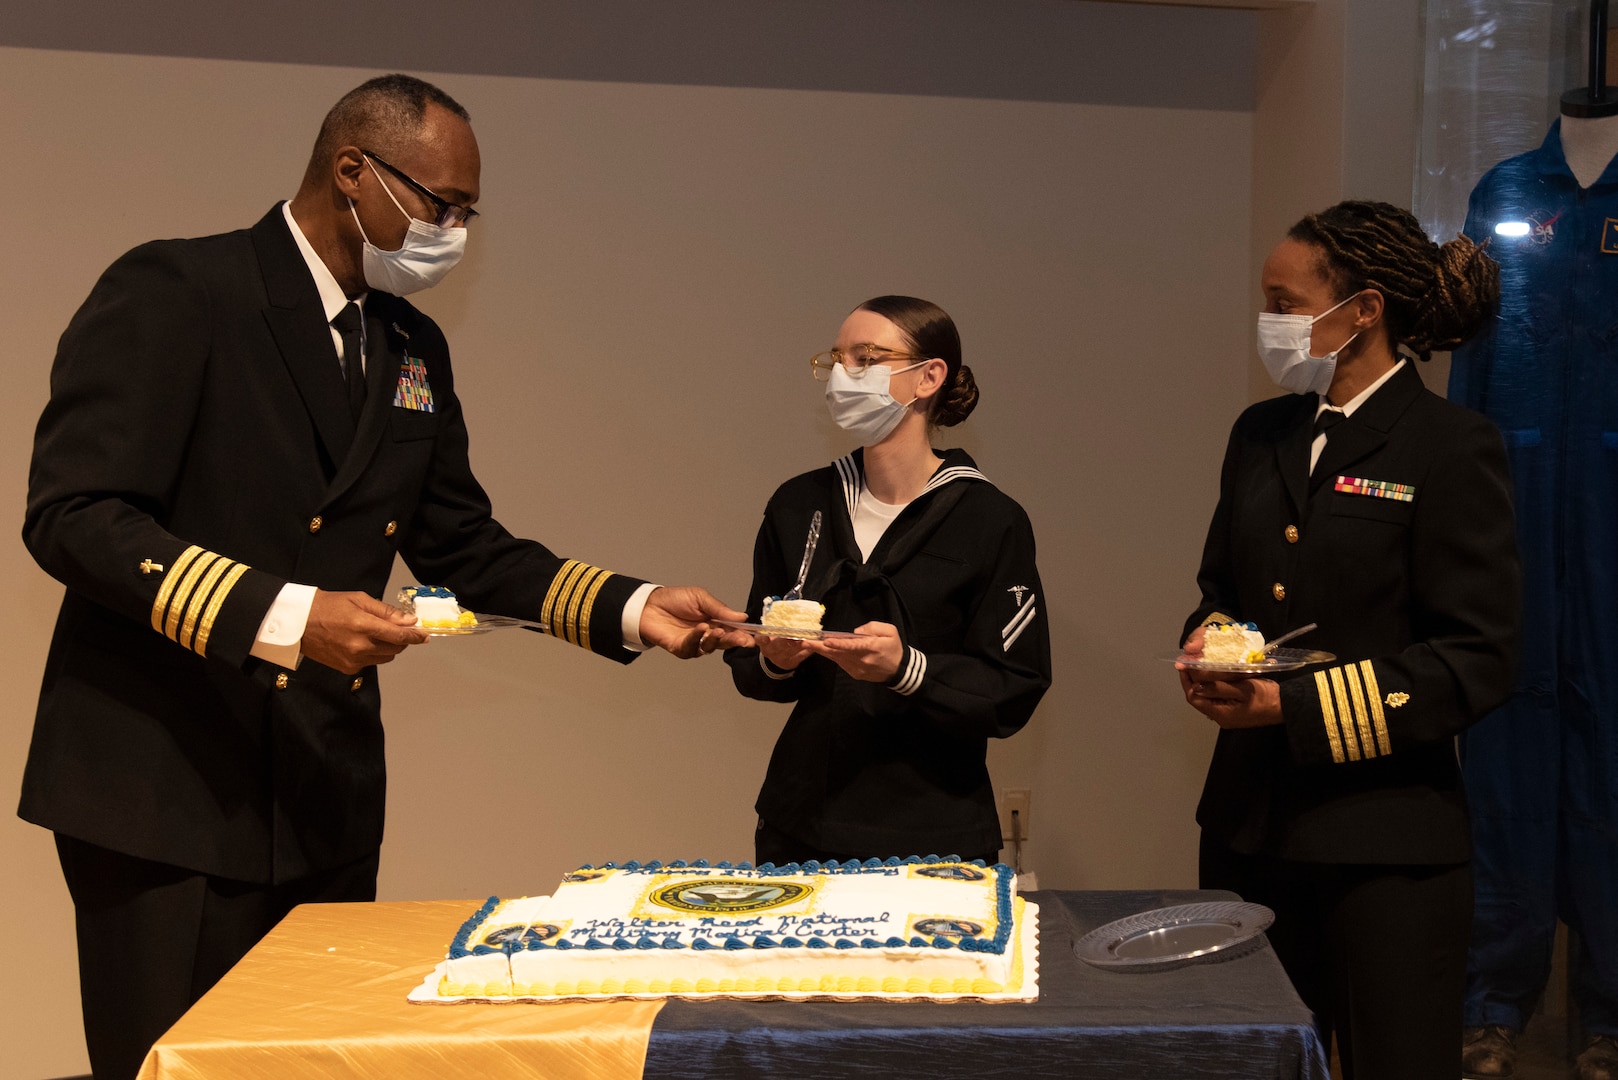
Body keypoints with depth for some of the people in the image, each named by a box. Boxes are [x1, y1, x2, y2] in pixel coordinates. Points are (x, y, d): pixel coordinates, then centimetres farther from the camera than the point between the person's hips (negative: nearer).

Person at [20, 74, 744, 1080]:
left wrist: (632, 608, 3)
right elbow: (72, 513, -18)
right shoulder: (172, 291, -10)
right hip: (163, 781, -7)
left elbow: (462, 545, 16)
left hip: (324, 797, 7)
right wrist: (280, 614, -27)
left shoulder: (414, 349, 13)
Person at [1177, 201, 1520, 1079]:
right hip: (1247, 821, 6)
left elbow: (1479, 659, -13)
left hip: (1383, 843, -6)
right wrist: (1209, 645, -3)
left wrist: (1297, 707, -18)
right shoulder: (1262, 435, 11)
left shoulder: (1451, 446, -9)